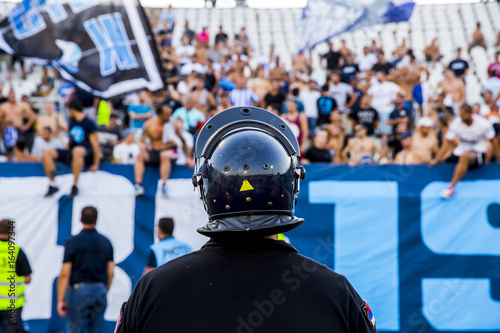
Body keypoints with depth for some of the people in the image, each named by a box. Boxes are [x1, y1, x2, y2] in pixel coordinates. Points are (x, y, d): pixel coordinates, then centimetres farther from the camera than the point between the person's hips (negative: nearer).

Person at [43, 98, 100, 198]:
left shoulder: (89, 124, -7)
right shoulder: (72, 122, 16)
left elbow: (95, 144, -11)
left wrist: (96, 164, -14)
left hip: (86, 154, -8)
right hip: (71, 153, 8)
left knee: (77, 151, -43)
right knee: (47, 152, -10)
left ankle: (75, 186, -38)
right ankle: (52, 185, -13)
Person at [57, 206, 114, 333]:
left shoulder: (72, 242, -6)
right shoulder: (106, 242, 6)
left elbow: (65, 273, -9)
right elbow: (111, 272, 6)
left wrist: (60, 300, -7)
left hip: (79, 290, -4)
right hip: (100, 291, 4)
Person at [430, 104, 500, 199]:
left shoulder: (483, 124, -13)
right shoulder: (456, 123, -7)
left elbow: (492, 141, 1)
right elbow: (448, 142, -3)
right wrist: (437, 159, -8)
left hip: (478, 153, -6)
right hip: (460, 151, 6)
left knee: (464, 156, -37)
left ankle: (451, 187, -40)